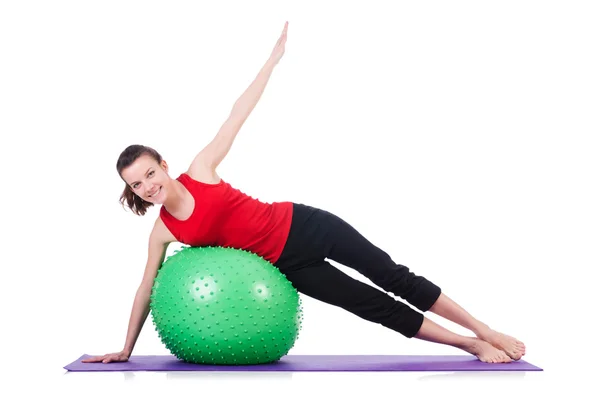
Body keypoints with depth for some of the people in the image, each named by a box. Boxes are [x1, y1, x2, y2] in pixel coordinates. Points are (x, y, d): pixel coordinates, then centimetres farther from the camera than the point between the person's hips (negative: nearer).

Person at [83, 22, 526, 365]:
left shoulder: (200, 170, -10)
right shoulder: (163, 232, -4)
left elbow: (237, 116, -8)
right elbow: (146, 290, 5)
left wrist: (274, 56, -9)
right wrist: (125, 351, 10)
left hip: (300, 225, -2)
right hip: (285, 264, 2)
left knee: (391, 276, -2)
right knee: (372, 304, 2)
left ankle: (486, 331, 10)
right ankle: (470, 344, 13)